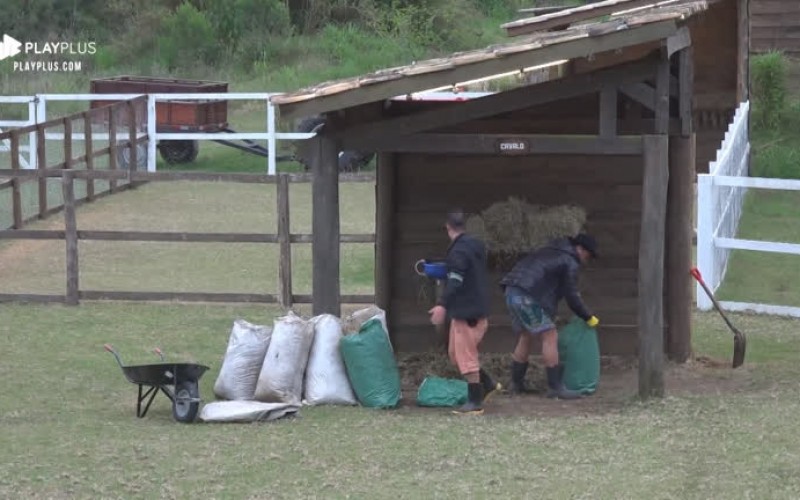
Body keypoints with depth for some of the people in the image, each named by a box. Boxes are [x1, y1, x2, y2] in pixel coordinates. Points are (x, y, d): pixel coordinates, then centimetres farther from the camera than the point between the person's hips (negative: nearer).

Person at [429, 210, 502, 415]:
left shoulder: (459, 251, -18)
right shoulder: (476, 245, 12)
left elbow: (455, 281, -26)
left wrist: (442, 305, -32)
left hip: (466, 311, -10)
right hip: (478, 309, 10)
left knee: (465, 355, -3)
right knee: (456, 352, 18)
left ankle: (475, 402, 0)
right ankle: (487, 384, 21)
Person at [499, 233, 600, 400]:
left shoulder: (551, 251, 26)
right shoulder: (570, 262, -1)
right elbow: (571, 296, -3)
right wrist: (589, 318, 9)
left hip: (512, 292, 9)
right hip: (527, 296, -9)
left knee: (525, 336, 20)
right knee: (550, 336, -6)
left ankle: (516, 384, 24)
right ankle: (555, 387, -8)